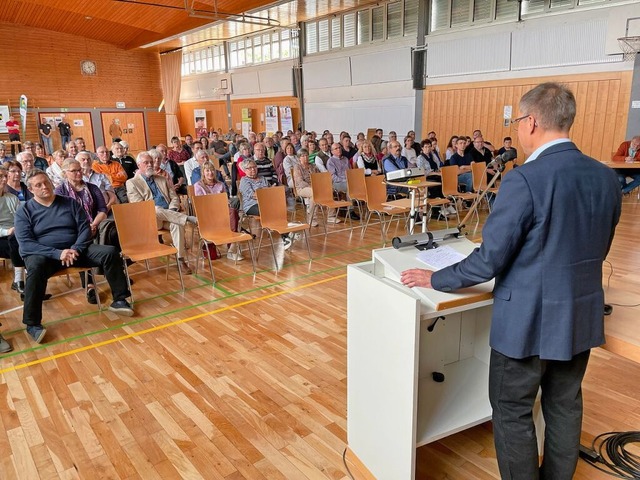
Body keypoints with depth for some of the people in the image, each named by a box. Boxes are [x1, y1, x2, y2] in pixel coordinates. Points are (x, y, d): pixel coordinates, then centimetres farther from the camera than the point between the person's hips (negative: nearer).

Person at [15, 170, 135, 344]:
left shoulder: (70, 203, 9)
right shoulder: (24, 211, 2)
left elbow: (84, 228, 2)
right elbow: (25, 244, -9)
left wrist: (76, 249, -18)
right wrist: (57, 253, -23)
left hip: (75, 249, 3)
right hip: (43, 254, -2)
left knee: (110, 252, -19)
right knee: (35, 267, -39)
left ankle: (119, 300, -10)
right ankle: (32, 323, -30)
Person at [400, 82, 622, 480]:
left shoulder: (525, 180, -23)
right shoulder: (606, 177, 0)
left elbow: (489, 260, -20)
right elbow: (597, 251, 11)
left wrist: (435, 279, -6)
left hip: (529, 320, -7)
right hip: (582, 316, 8)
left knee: (513, 411, 12)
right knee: (565, 405, 23)